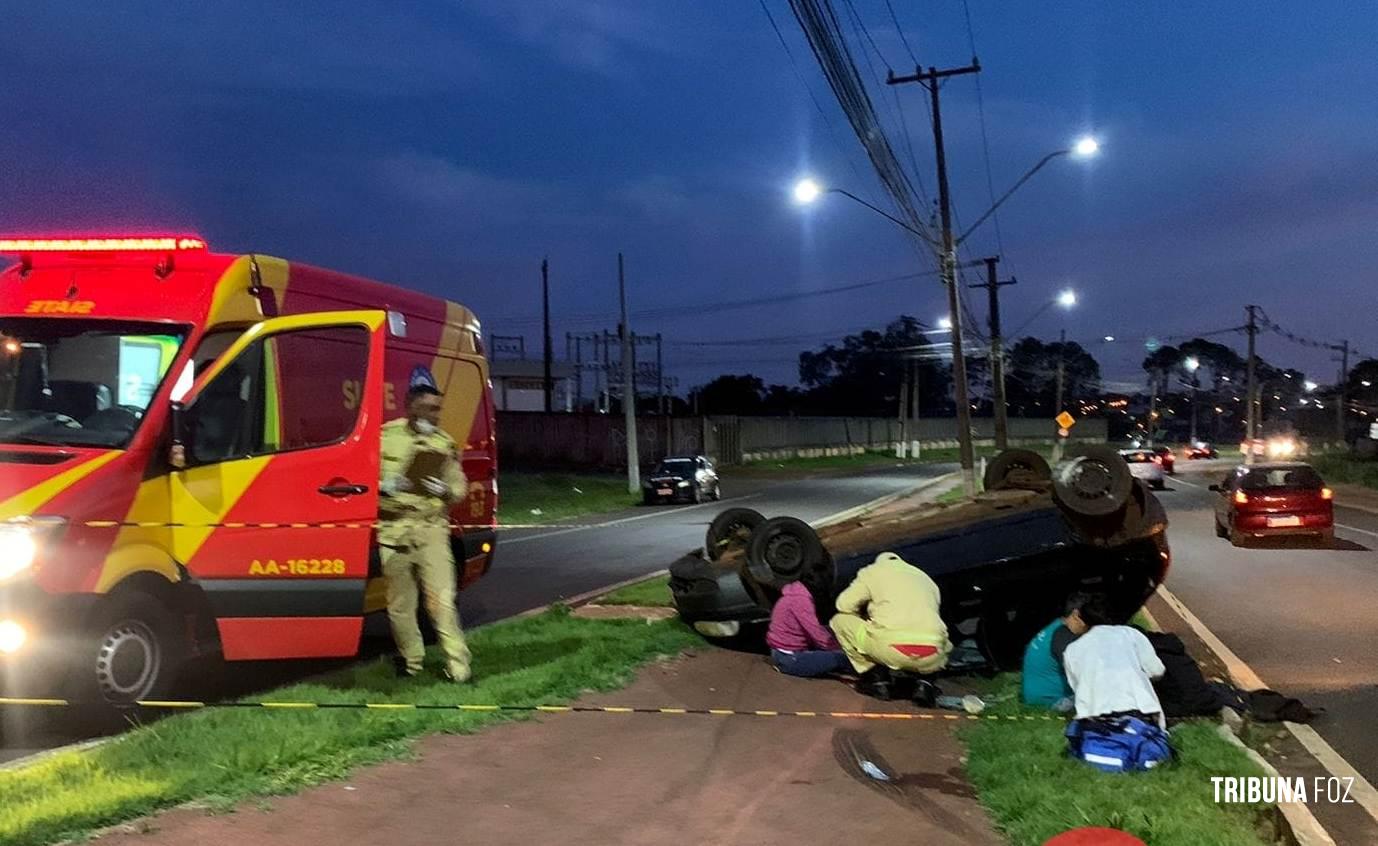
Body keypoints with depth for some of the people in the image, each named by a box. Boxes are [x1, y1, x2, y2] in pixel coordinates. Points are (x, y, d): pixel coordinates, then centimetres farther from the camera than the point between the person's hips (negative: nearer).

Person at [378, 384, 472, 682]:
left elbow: (458, 486, 10)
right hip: (394, 529, 0)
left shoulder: (444, 443, 7)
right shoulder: (386, 436, 1)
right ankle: (410, 659, 24)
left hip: (432, 528, 0)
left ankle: (458, 664, -4)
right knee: (400, 601, 8)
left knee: (441, 598, -7)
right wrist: (384, 486, -15)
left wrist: (444, 491, -12)